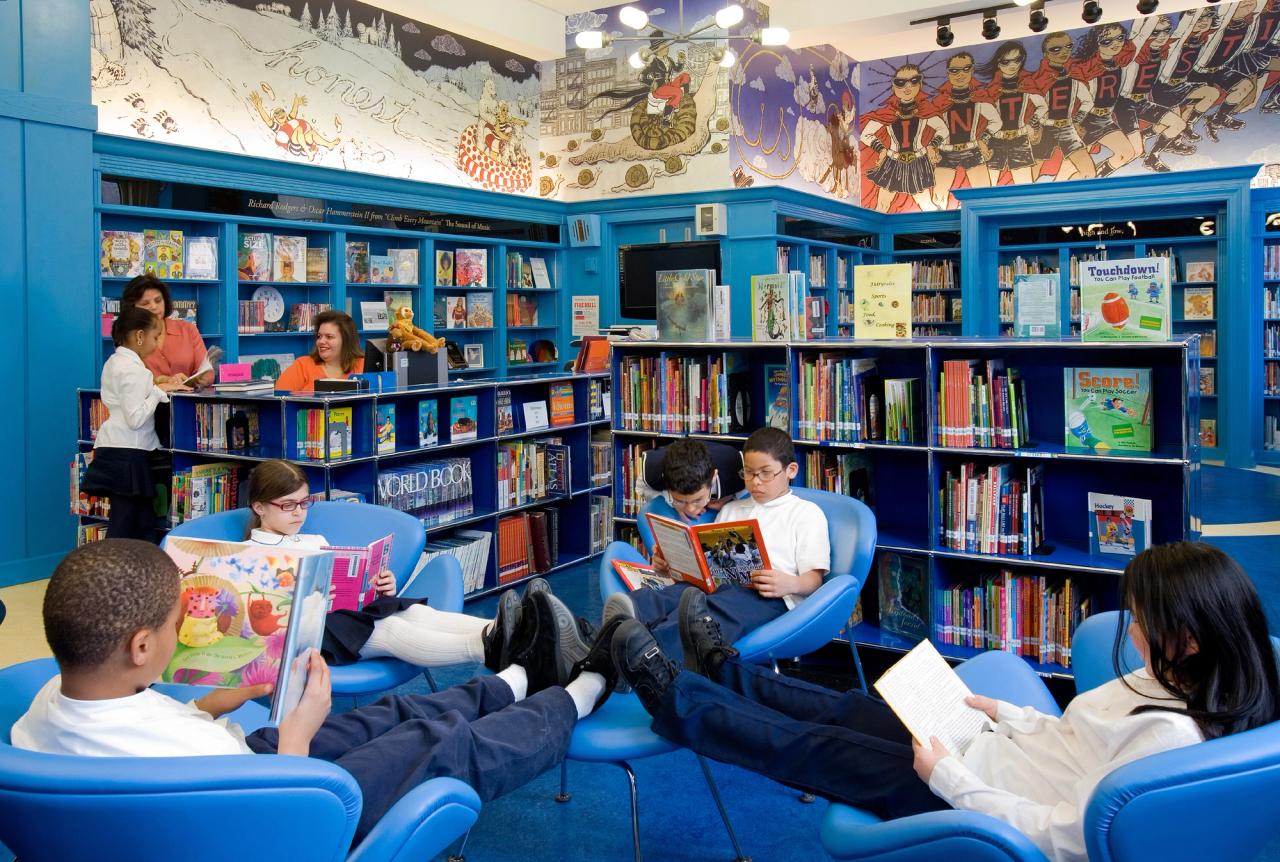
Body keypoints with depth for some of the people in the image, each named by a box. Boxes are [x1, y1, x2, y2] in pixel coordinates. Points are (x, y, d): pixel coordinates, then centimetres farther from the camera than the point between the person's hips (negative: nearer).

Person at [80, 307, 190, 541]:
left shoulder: (115, 362, 15)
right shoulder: (132, 369, -15)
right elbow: (135, 418, -21)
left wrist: (161, 386, 8)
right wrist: (159, 391, -13)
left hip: (114, 451, 10)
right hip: (128, 454, -10)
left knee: (142, 523, 11)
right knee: (124, 528, -4)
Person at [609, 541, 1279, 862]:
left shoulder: (1170, 735, -32)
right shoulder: (1173, 683, -4)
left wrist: (947, 775, -25)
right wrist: (1005, 715, 5)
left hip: (971, 799, -8)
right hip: (991, 748, 8)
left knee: (804, 746, 2)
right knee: (845, 709, 17)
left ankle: (671, 697, 21)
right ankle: (720, 670, 38)